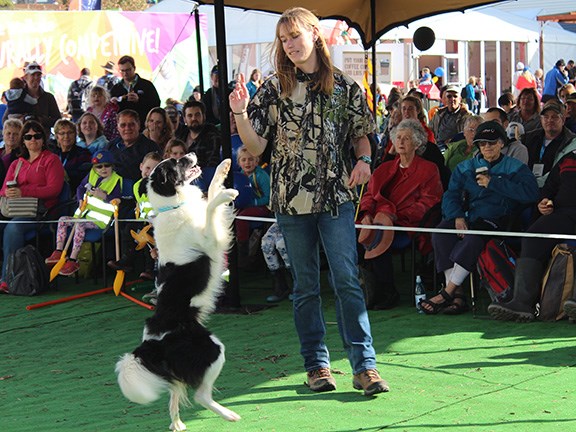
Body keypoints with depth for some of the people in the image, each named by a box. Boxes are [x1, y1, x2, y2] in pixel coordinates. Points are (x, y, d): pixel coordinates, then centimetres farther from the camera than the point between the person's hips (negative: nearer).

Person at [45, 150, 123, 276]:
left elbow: (117, 200, -10)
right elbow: (81, 187, 23)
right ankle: (58, 252, -8)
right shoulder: (91, 175, 12)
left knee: (80, 225, -32)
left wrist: (104, 196, -22)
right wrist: (81, 200, 6)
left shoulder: (116, 180, -4)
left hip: (100, 218, -7)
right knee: (63, 220, -7)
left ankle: (73, 259, -33)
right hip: (84, 213, 7)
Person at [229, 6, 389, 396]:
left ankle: (364, 365, -6)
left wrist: (364, 160, -6)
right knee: (306, 286, 9)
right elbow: (256, 147, 0)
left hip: (337, 197, -1)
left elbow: (361, 134, 14)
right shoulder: (274, 89, 4)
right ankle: (317, 364, 17)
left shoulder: (344, 86, 5)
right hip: (292, 199, 1)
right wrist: (241, 114, -16)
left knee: (347, 279, -8)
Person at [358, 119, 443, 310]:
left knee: (380, 236, -34)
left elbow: (427, 203, -3)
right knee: (362, 234, -28)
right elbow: (369, 194, 18)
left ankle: (386, 293, -23)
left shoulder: (428, 170, 8)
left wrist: (394, 216, -15)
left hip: (408, 223, -5)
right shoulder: (385, 169, 25)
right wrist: (367, 213, -7)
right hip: (379, 220, 5)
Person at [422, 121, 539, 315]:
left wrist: (492, 183, -10)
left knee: (473, 238, -37)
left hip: (498, 220, -4)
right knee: (440, 233, -27)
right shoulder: (465, 168, 22)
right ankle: (458, 295, -30)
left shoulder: (515, 168, 9)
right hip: (469, 217, 4)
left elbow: (530, 193, -10)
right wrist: (457, 217, -12)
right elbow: (450, 196, 11)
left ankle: (447, 292, -30)